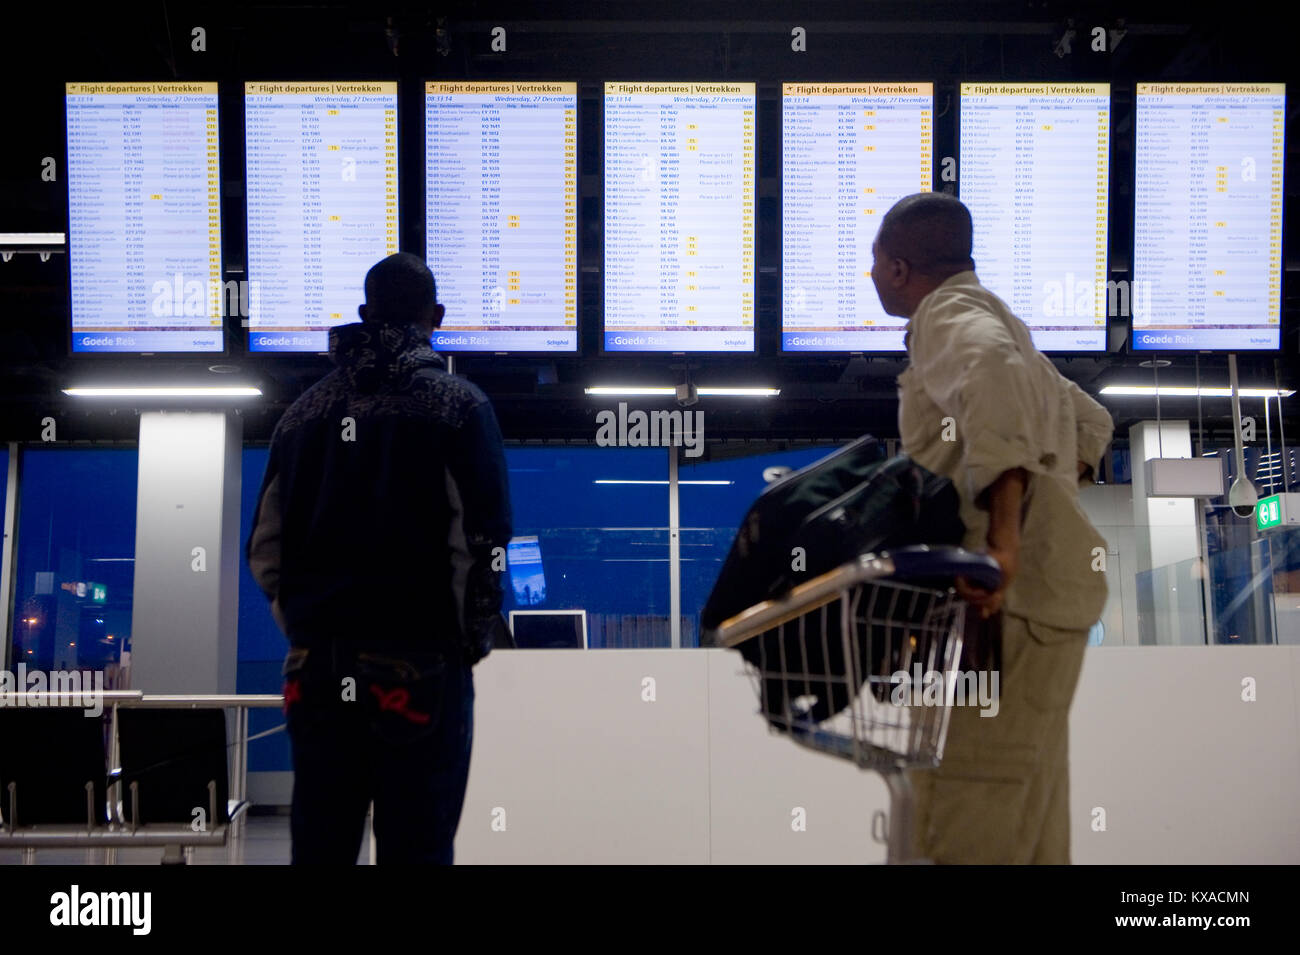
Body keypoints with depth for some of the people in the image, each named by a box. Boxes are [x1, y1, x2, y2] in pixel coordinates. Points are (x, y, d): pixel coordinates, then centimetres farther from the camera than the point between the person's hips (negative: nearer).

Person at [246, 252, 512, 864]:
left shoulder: (306, 410, 11)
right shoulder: (457, 404, -2)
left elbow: (265, 547, 11)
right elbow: (481, 541, -9)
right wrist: (474, 640, 4)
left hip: (318, 670, 4)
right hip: (421, 669, -4)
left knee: (319, 843, 12)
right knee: (416, 845, 0)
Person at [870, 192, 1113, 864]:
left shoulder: (950, 313, -6)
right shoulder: (997, 321, 25)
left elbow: (990, 374, -31)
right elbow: (1089, 421, 35)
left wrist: (1003, 539, -39)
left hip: (1011, 596, -10)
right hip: (1053, 581, 10)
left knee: (961, 823, -11)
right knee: (1029, 811, 14)